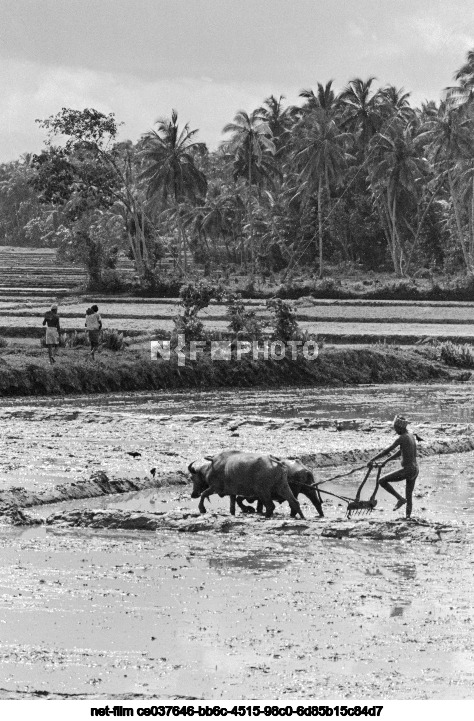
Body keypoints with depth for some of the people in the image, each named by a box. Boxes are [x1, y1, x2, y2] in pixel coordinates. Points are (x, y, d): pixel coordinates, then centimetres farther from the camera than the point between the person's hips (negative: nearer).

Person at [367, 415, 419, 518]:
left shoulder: (402, 438, -15)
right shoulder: (411, 436, 11)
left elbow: (387, 451, -15)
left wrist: (372, 460, -9)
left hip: (407, 470, -9)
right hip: (415, 469, 9)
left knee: (382, 481, -2)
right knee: (409, 495, 16)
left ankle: (400, 499, -4)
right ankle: (408, 517, 17)